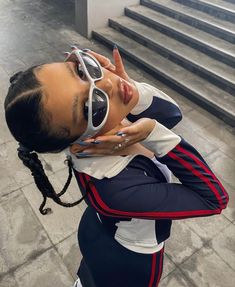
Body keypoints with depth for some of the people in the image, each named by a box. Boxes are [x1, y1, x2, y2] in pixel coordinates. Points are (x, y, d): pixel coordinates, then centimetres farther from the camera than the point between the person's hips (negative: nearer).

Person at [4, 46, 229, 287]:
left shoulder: (103, 115, -27)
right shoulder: (115, 190, -45)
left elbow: (172, 113, -11)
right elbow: (214, 199, -29)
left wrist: (138, 94, -33)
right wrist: (154, 134, -41)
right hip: (128, 263, -5)